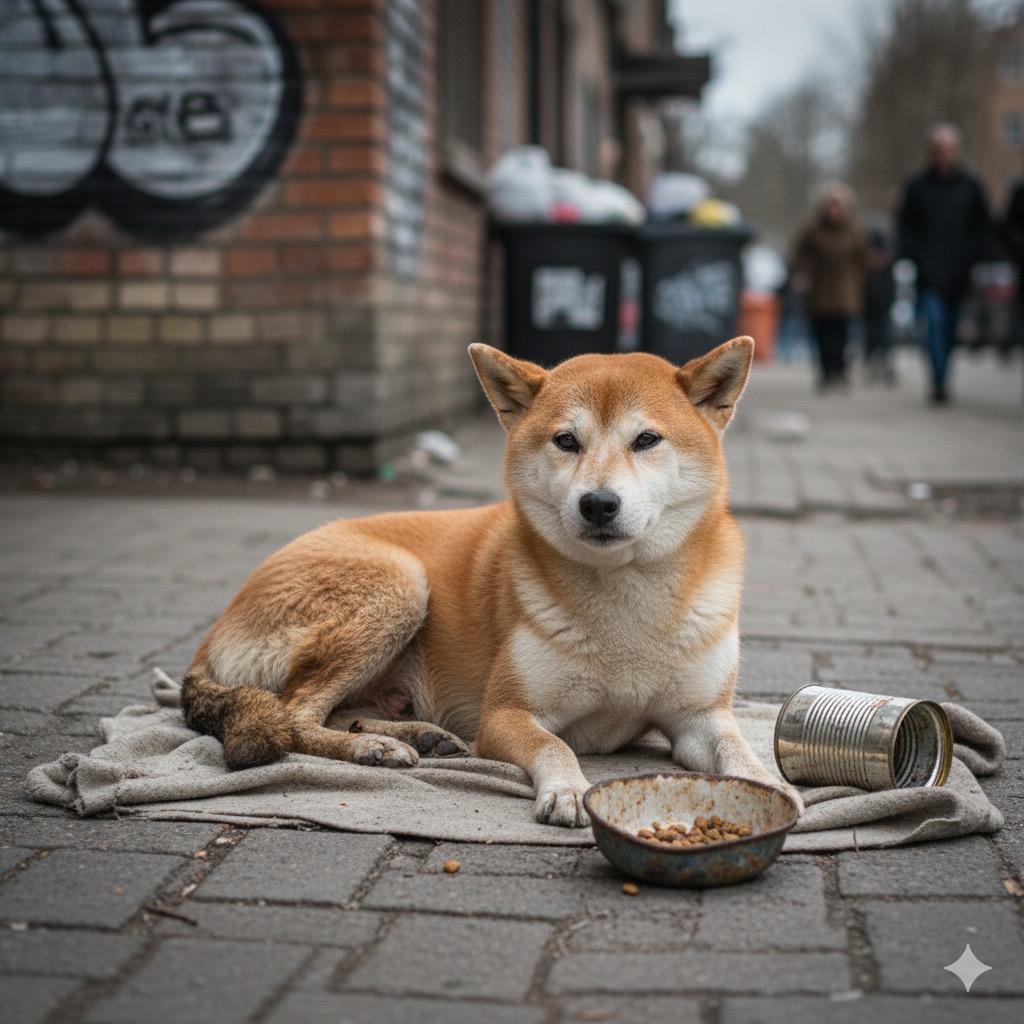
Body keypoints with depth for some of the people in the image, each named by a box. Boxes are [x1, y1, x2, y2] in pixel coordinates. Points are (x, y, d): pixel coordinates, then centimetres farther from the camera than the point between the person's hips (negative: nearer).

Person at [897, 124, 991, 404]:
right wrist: (918, 258, -5)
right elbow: (906, 227, 7)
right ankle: (940, 383, -18)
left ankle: (940, 382, 20)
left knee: (950, 330, 8)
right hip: (929, 273, -2)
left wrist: (970, 258, -2)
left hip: (959, 275, 2)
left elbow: (981, 227, 11)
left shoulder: (970, 186, 8)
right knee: (934, 323, -15)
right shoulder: (917, 186, 5)